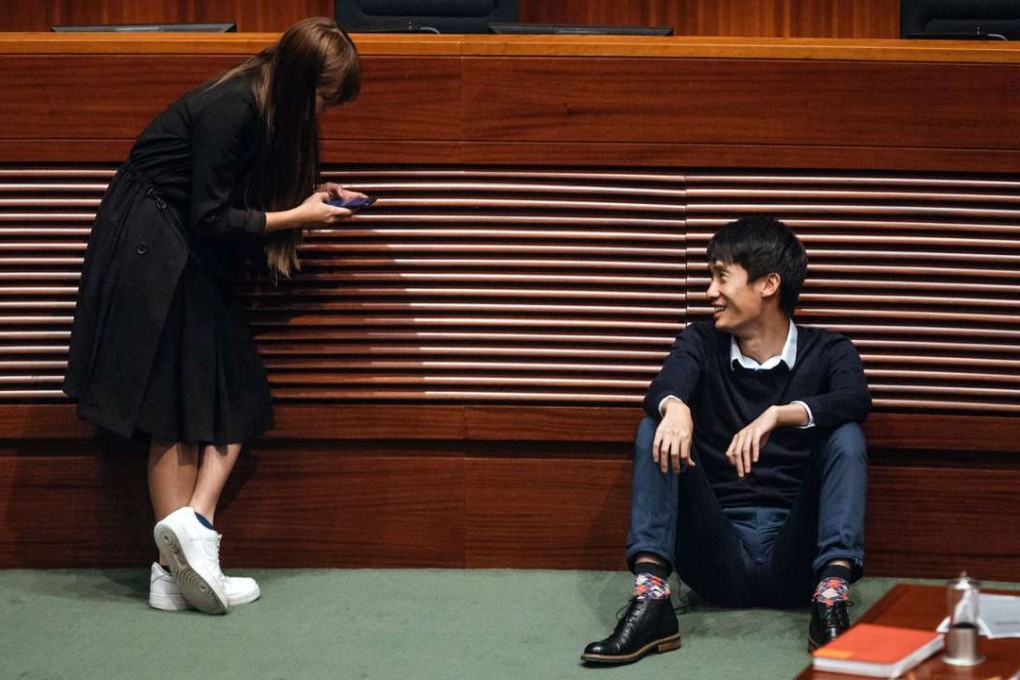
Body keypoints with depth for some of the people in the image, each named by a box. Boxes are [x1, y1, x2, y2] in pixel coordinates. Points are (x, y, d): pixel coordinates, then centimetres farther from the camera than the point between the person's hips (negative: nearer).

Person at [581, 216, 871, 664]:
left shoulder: (828, 353, 5)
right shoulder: (701, 343, 9)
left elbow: (855, 401, -19)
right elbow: (666, 387, -14)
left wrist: (777, 415, -36)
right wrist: (675, 408, -39)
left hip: (794, 562, -1)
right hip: (716, 556, 1)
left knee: (845, 435, -20)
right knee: (657, 430, -16)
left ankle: (831, 597, -36)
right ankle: (651, 599, -32)